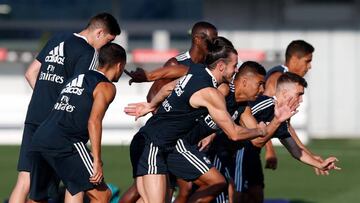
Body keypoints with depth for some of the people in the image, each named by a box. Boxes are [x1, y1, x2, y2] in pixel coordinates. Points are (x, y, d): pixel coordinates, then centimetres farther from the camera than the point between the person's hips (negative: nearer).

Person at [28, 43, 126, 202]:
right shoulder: (106, 87, 4)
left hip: (38, 140, 8)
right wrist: (97, 161, -14)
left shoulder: (74, 79, 28)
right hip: (65, 143, -8)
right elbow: (94, 121, -10)